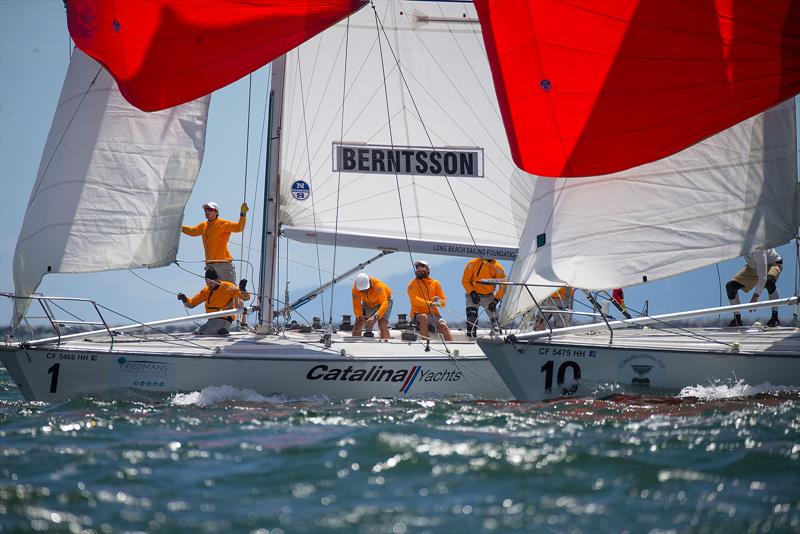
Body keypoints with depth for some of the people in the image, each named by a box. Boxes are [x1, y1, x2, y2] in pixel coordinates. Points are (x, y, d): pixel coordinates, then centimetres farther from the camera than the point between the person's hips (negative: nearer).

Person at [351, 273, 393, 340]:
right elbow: (356, 306, -24)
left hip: (384, 300, -4)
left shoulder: (378, 285, -42)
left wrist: (375, 317, -61)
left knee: (382, 324, -25)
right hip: (368, 303, 4)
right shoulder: (355, 289, -30)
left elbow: (384, 304, -48)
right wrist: (360, 316, -45)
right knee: (357, 324, -6)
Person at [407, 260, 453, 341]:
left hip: (434, 314, 2)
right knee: (423, 317, -37)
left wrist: (439, 302, -18)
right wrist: (430, 304, -28)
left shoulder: (435, 283, 13)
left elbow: (443, 301, 9)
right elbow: (415, 300, -12)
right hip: (418, 314, -2)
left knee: (443, 326, -26)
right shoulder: (412, 284, 5)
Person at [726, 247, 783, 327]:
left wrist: (755, 296, -45)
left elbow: (763, 277, -40)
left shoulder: (758, 250, -41)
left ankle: (775, 318, -29)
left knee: (769, 282, -40)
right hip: (753, 267, 6)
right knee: (730, 286, -11)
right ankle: (737, 320, 0)